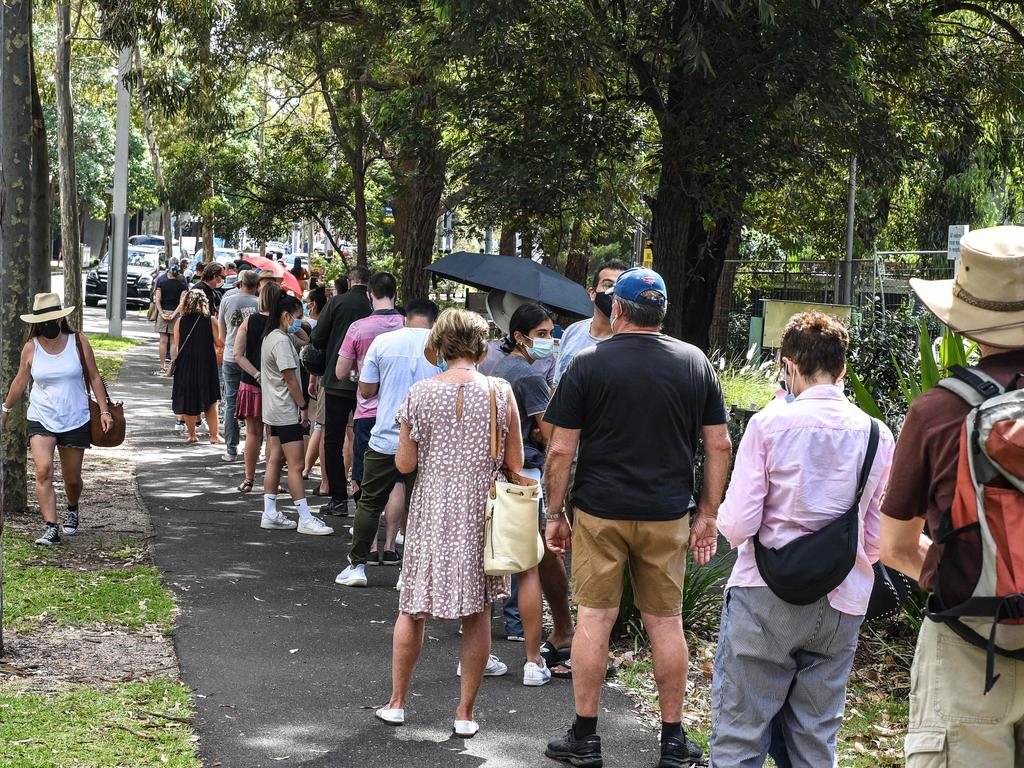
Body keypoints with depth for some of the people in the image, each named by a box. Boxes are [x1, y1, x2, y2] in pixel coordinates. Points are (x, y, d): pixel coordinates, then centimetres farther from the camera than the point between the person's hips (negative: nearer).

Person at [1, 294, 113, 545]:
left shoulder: (78, 342, -3)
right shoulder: (31, 348, -1)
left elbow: (94, 378, 3)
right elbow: (20, 382, 13)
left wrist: (104, 410, -3)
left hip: (75, 421, 0)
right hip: (41, 419, 0)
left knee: (72, 478, 9)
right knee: (43, 470, -20)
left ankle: (72, 511, 42)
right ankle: (51, 528, -19)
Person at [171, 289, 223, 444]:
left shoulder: (180, 322, -2)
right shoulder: (210, 321, -6)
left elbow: (176, 346, 2)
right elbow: (219, 344, -6)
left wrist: (173, 362, 17)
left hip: (185, 366, 1)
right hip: (206, 366, -1)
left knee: (188, 401, 12)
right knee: (210, 402, 8)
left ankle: (192, 434, 15)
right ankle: (214, 435, 8)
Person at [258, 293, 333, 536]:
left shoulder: (270, 338, 13)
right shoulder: (281, 341, -18)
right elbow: (290, 378, -18)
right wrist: (303, 407, -14)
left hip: (275, 410, 11)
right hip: (286, 411, -11)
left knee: (275, 460, 12)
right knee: (295, 464, -9)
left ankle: (270, 514, 15)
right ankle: (305, 518, -8)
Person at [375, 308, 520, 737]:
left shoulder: (419, 393, -5)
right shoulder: (499, 392, -6)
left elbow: (404, 464, -2)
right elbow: (515, 464, -2)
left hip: (432, 512, 1)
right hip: (482, 513, 0)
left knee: (412, 608, 14)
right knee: (477, 613, 8)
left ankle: (396, 702, 23)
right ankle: (465, 713, 12)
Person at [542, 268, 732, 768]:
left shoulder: (589, 364, -5)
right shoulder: (695, 363, 3)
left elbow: (561, 450, -6)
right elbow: (719, 446, 4)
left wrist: (554, 514, 3)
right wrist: (708, 514, 10)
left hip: (600, 512, -2)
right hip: (667, 516, 2)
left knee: (594, 619, 5)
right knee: (665, 622, 10)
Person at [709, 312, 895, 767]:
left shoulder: (770, 423, -9)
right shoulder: (878, 436, 2)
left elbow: (737, 526, -12)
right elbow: (878, 542, 6)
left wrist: (724, 519, 9)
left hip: (765, 598, -4)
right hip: (841, 608, 4)